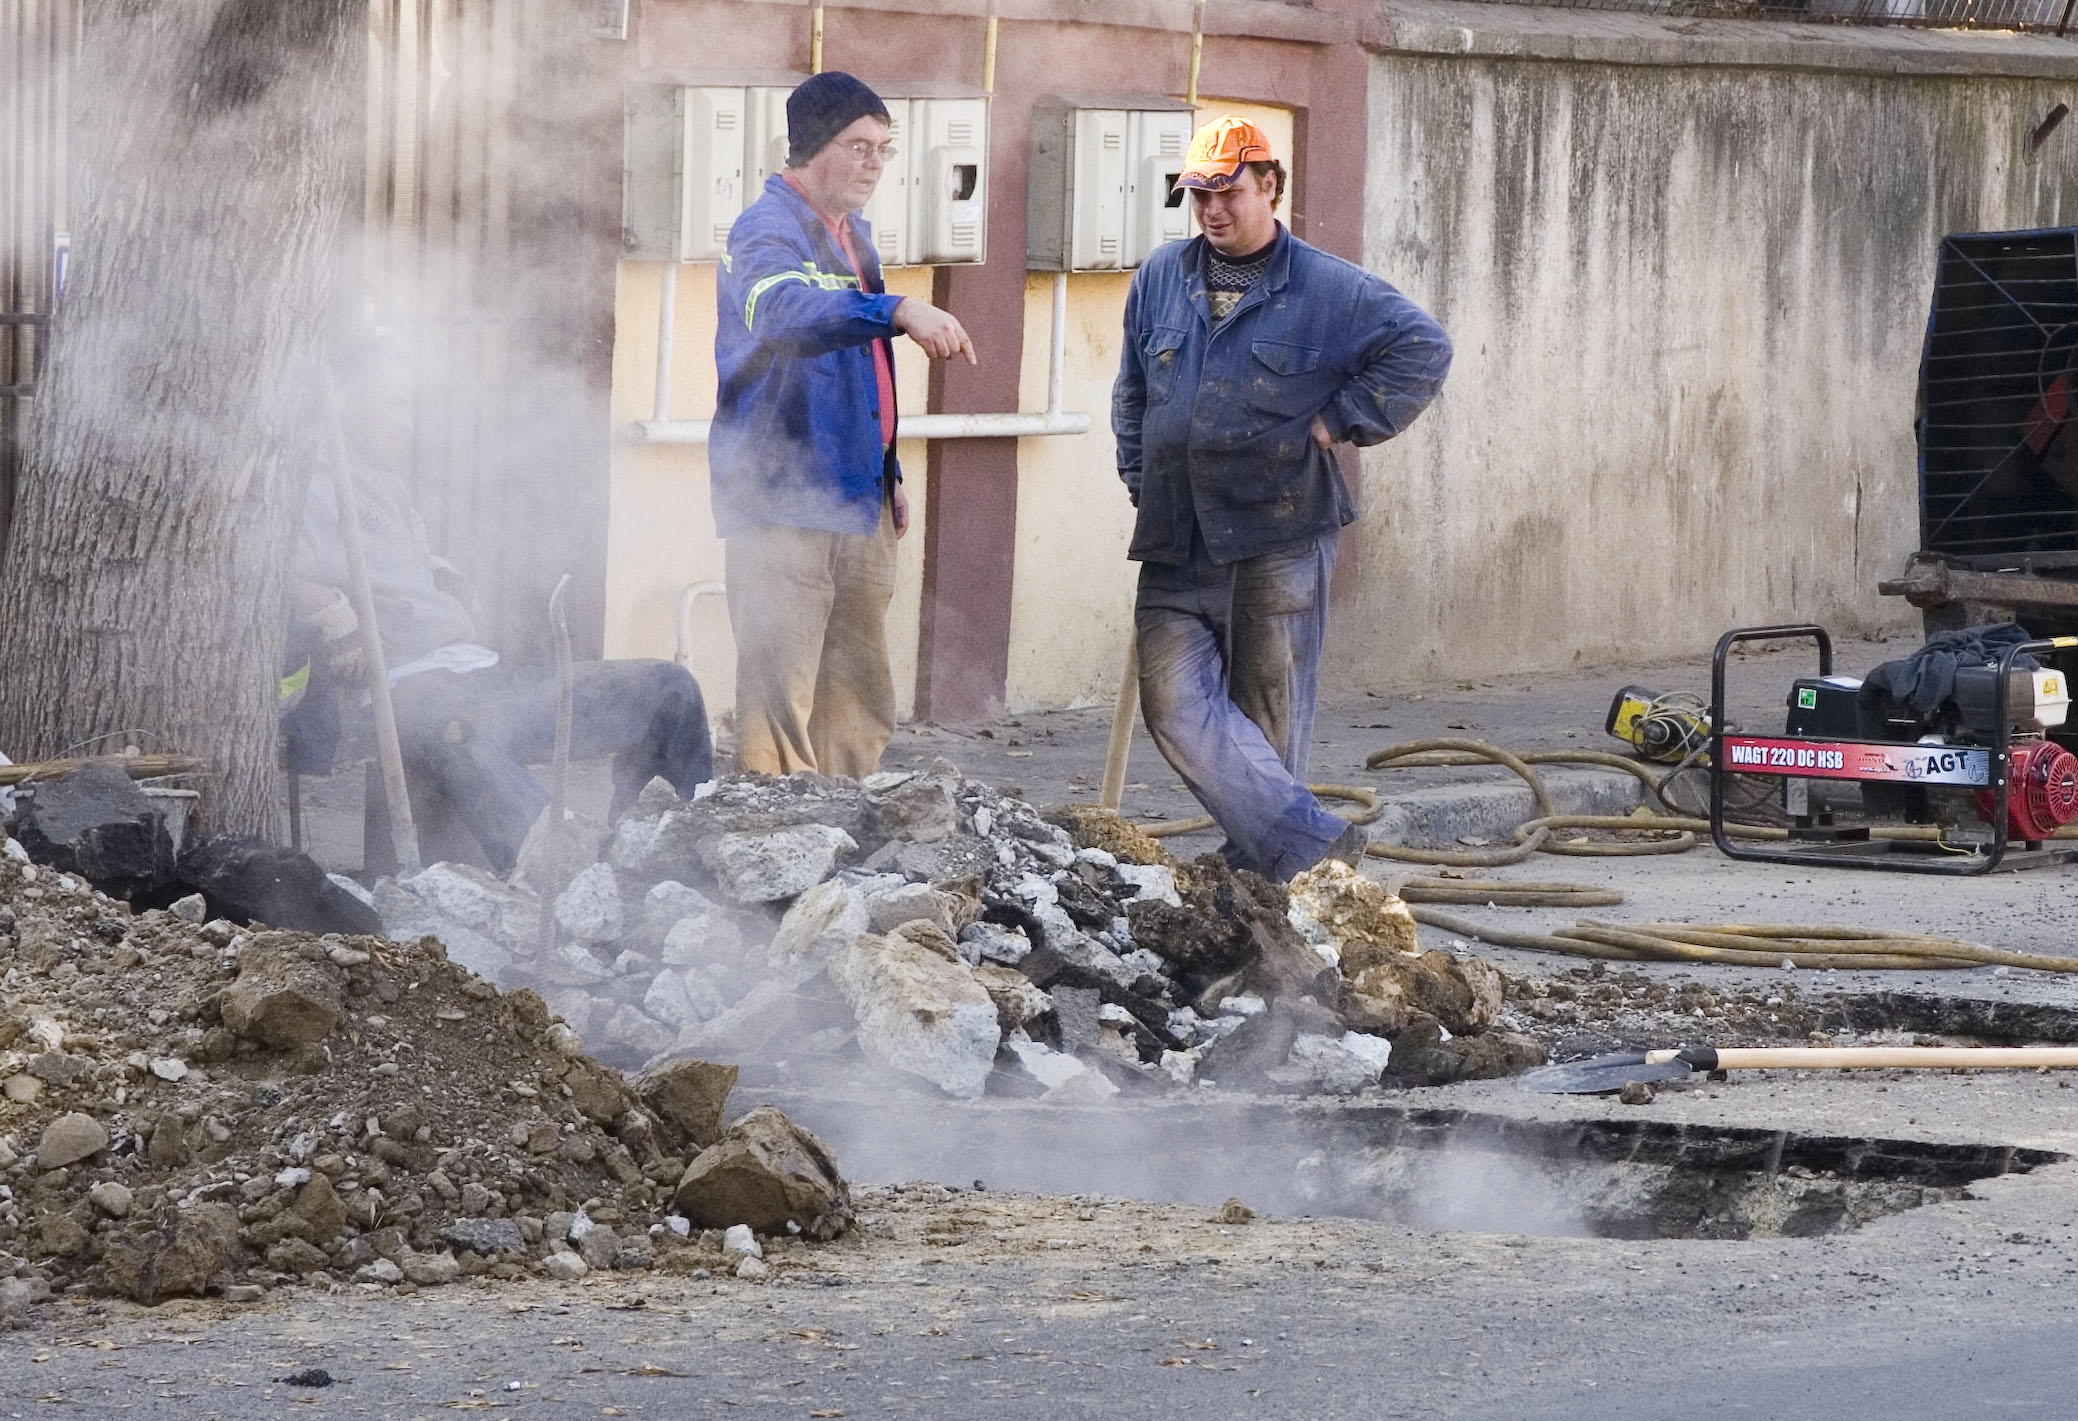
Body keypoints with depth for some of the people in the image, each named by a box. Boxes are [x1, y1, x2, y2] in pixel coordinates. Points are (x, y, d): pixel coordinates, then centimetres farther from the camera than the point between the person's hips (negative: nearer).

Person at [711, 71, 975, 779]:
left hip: (858, 502, 9)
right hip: (782, 500, -9)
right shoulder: (767, 232, -12)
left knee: (860, 703, 11)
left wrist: (888, 474, 26)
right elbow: (787, 310, -36)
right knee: (779, 696, -12)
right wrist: (900, 312, -48)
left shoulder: (852, 234, 18)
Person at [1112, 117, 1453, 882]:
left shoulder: (1328, 290, -2)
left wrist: (1340, 420, -4)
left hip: (1279, 542, -4)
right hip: (1177, 546, 4)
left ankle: (1265, 871, 5)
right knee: (1176, 703, -10)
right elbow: (1132, 391, 25)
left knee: (1268, 717, 0)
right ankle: (1313, 846, -12)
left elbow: (1424, 350, -2)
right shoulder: (1161, 280, 12)